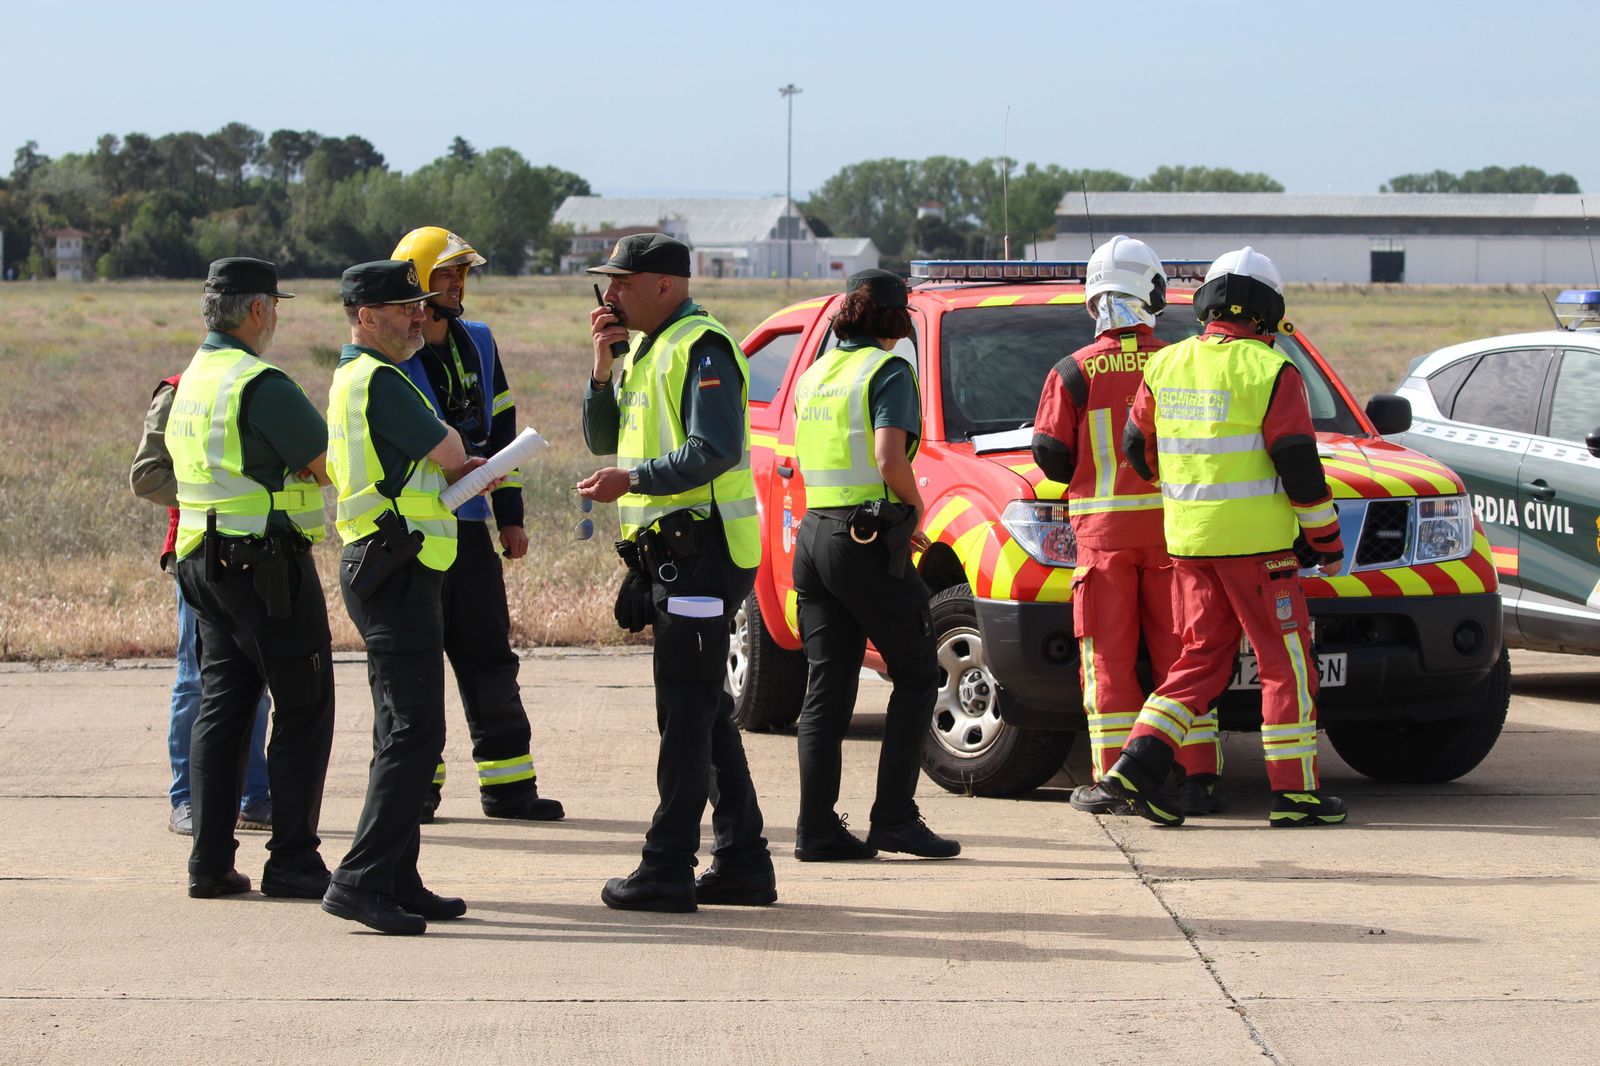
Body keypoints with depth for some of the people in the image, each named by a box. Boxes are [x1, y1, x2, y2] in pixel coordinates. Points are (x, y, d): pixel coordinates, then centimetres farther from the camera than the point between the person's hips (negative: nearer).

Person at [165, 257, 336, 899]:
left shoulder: (191, 381, 13)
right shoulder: (260, 385, -16)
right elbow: (331, 466, -14)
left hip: (205, 561, 9)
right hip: (268, 563, -9)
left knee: (221, 707, 10)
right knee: (302, 710, -1)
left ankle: (210, 863, 9)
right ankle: (291, 861, -1)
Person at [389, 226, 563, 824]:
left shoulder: (478, 346, 13)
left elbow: (500, 432, 18)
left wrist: (510, 516, 16)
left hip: (471, 526, 6)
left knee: (489, 657, 8)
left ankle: (508, 786, 13)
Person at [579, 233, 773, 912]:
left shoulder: (700, 348, -12)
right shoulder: (644, 350, 19)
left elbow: (715, 449, -22)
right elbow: (601, 439, 17)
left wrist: (633, 480, -23)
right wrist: (603, 366, 4)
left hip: (701, 547, -10)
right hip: (670, 549, 10)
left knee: (686, 710, -8)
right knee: (704, 711, 12)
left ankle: (668, 869, -6)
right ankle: (742, 864, 17)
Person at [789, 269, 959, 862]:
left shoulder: (816, 373, 15)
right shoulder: (888, 371, -8)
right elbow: (890, 461, -20)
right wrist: (914, 506, -1)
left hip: (814, 534, 7)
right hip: (867, 543, -7)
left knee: (827, 687, 7)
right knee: (915, 676, 4)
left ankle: (817, 828, 3)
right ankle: (894, 817, -1)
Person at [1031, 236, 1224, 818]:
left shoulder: (1074, 372, -3)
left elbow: (1050, 454, -3)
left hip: (1103, 526, -1)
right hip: (1173, 523, 1)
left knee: (1109, 657, 3)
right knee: (1180, 651, 6)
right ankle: (1197, 777, 4)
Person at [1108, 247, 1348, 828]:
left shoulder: (1165, 366, 6)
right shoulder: (1271, 372, -10)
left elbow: (1138, 448, 15)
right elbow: (1299, 464, -10)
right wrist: (1327, 539, 0)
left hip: (1187, 539, 6)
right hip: (1255, 540, -6)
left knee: (1202, 656, 13)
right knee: (1285, 661, 3)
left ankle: (1138, 762, 2)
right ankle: (1293, 791, 4)